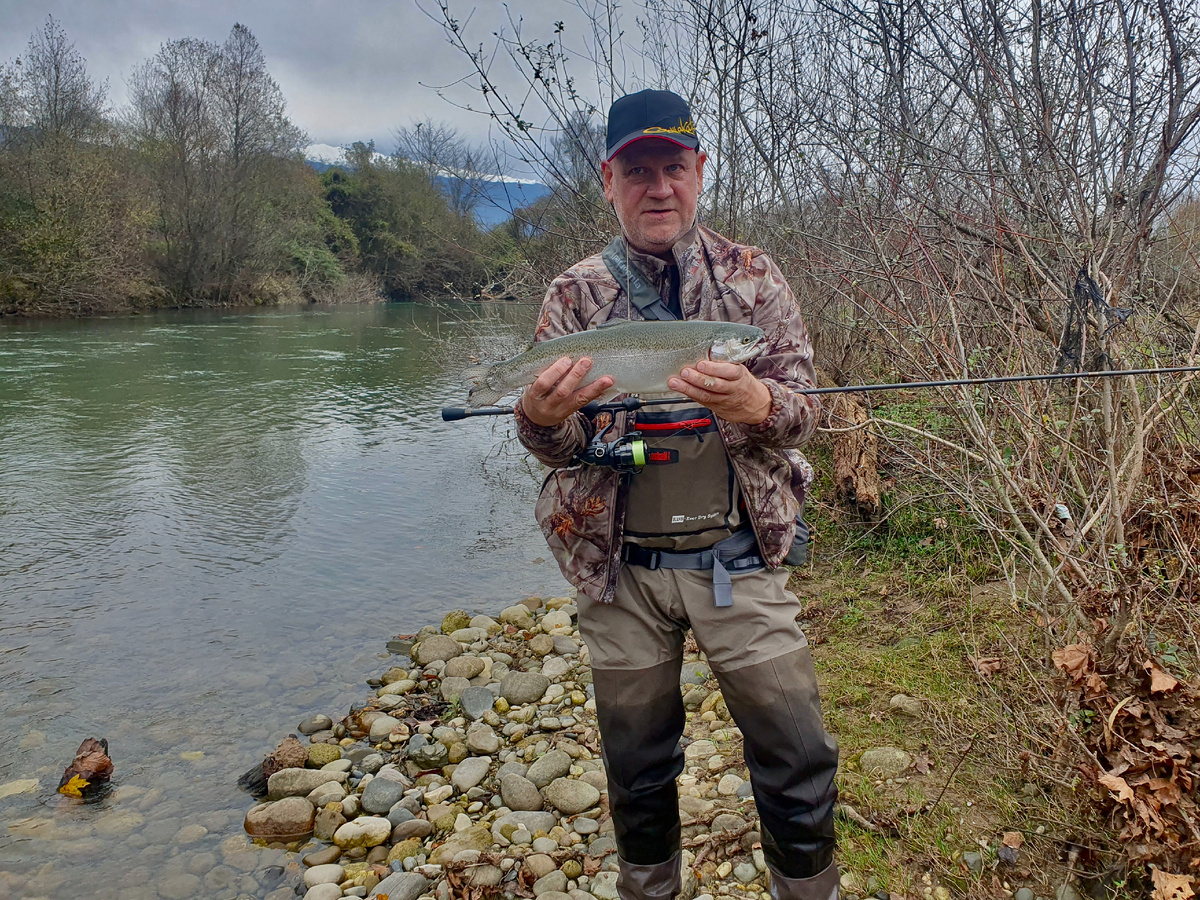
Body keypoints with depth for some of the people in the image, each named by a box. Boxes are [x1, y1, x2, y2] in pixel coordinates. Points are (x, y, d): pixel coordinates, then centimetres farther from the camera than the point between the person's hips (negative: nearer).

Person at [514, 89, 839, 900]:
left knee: (798, 761, 6)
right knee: (637, 769, 17)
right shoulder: (575, 296, 3)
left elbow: (807, 407, -3)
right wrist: (543, 416, -22)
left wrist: (759, 405, -27)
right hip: (620, 568, 1)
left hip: (739, 560, 0)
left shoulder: (752, 276, 2)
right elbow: (550, 443, 2)